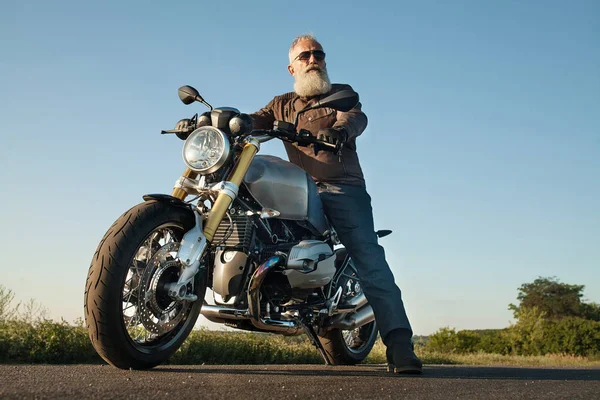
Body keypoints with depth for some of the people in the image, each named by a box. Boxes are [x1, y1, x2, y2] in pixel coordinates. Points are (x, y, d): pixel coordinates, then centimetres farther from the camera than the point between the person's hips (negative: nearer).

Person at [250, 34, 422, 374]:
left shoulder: (341, 92, 18)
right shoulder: (282, 105, 26)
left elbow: (356, 117, -4)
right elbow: (254, 122, 10)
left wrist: (340, 130, -28)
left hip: (344, 189, -3)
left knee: (370, 260, -16)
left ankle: (399, 345, -23)